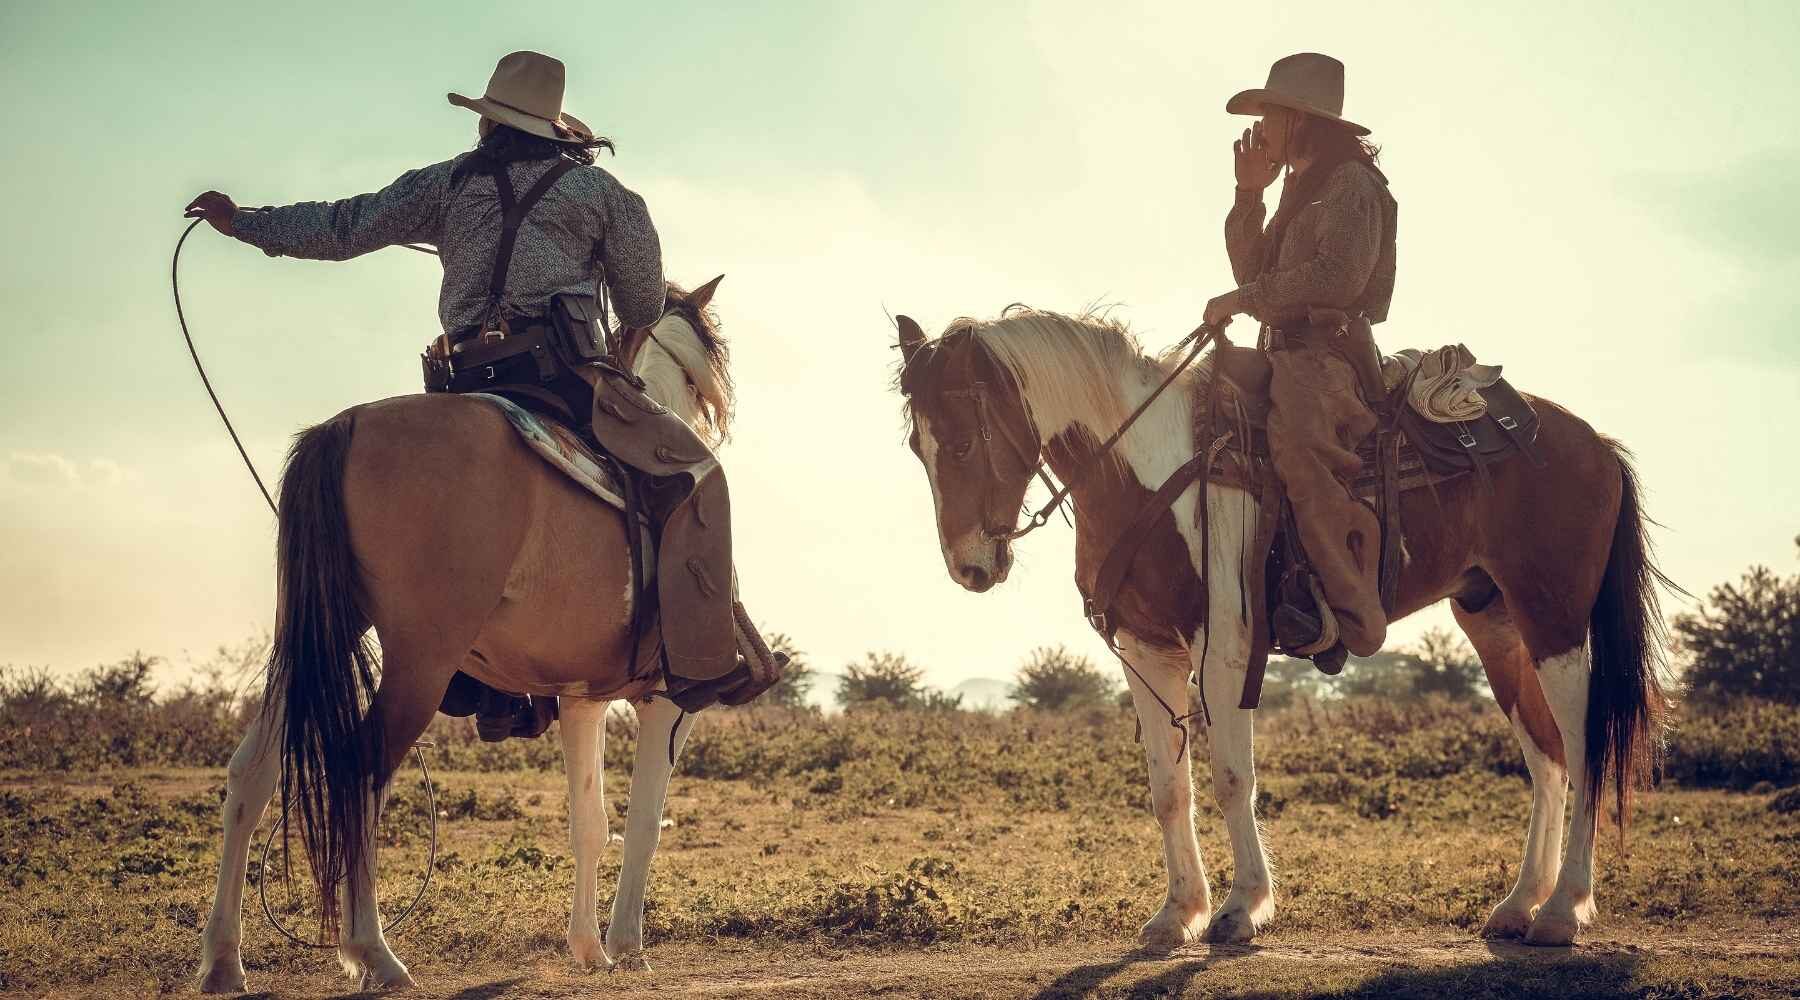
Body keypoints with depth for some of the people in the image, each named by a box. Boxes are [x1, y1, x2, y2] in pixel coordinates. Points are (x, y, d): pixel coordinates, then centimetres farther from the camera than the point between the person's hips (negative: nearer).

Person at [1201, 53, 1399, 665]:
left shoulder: (1350, 183, -3)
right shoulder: (1302, 191, 27)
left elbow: (1339, 274, -18)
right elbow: (1254, 270, 24)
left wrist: (1245, 298, -15)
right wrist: (1249, 195, 16)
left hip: (1330, 355, -11)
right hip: (1289, 354, 11)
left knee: (1298, 438, -37)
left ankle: (1348, 613, -43)